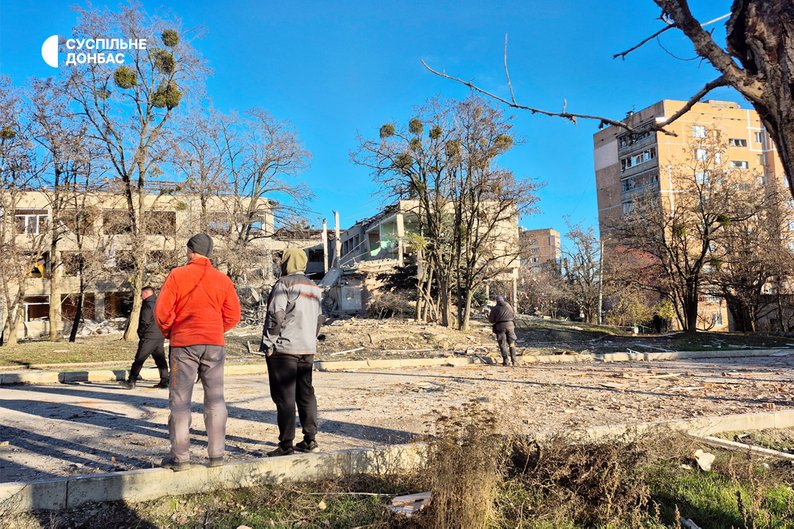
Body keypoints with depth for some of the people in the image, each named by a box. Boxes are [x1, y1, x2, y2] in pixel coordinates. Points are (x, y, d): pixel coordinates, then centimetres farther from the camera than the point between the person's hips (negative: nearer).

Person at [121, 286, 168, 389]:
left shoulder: (147, 304, -10)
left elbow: (145, 321, -15)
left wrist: (140, 333, -2)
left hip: (149, 336, -8)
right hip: (160, 336, 8)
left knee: (139, 359, -3)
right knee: (160, 359, 9)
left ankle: (131, 382, -1)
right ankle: (164, 381, 8)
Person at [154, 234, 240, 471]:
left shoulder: (177, 275, -4)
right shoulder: (223, 279, 4)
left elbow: (161, 311, -8)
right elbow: (233, 315, 3)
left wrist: (169, 333, 10)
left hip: (183, 344, -2)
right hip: (214, 344, 3)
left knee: (180, 401, 5)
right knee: (215, 400, 9)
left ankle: (180, 456, 7)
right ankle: (216, 454, 12)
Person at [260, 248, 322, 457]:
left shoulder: (284, 284, -9)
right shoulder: (314, 287, 15)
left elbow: (276, 316, -15)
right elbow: (319, 319, 19)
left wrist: (269, 345, -10)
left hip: (284, 348, -7)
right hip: (307, 350, 7)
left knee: (284, 397, -3)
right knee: (306, 394, 13)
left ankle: (286, 445, -2)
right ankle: (310, 440, 17)